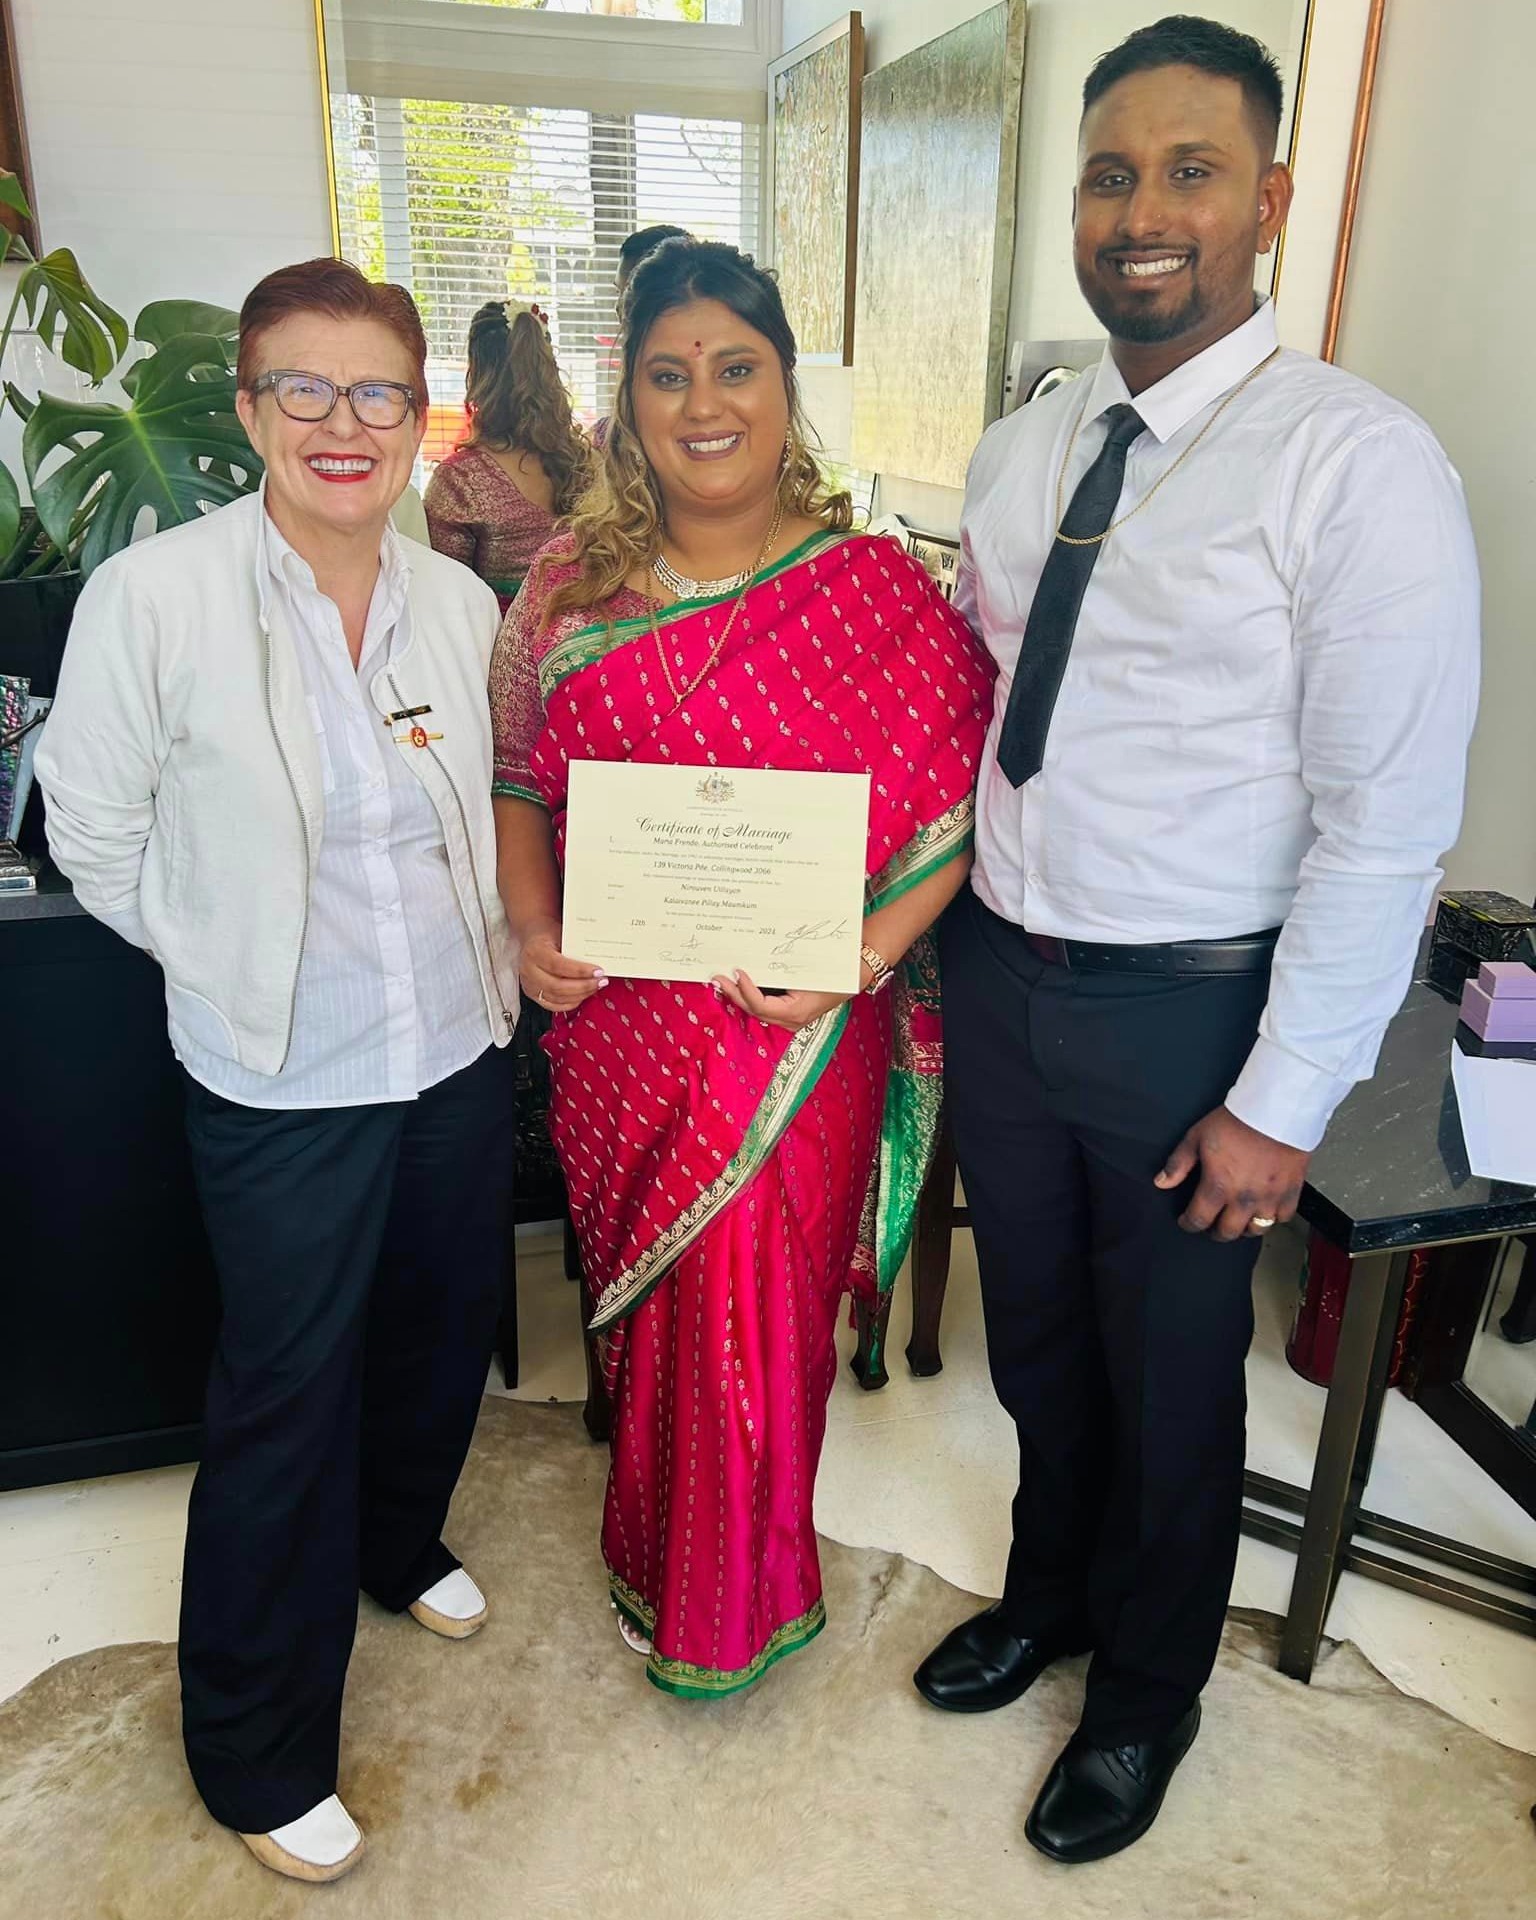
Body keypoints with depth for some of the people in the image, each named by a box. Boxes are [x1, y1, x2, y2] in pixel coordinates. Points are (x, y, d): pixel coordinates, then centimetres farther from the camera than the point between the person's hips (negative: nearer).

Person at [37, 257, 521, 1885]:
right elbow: (95, 834, -5)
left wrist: (508, 949, 6)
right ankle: (258, 1753, 34)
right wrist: (238, 958, 0)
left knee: (441, 1336, 22)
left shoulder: (459, 601, 0)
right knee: (285, 1400, 10)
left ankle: (398, 1542, 54)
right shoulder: (151, 598, -14)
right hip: (283, 1082, -4)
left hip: (459, 1052, 5)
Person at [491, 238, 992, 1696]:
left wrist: (860, 956, -20)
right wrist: (533, 930, -6)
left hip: (799, 1035, -3)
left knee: (754, 1313, 8)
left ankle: (727, 1607, 37)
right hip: (621, 1025, 3)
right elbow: (516, 775, 9)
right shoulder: (571, 588, 2)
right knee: (646, 1295, 19)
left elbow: (963, 803, -9)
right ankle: (657, 1549, 47)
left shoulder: (876, 593, -8)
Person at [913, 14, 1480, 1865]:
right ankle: (1048, 1592, 53)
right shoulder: (1017, 453, 5)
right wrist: (918, 929, 6)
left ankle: (1147, 1694, 45)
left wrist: (1281, 1103, -16)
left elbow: (1387, 823, -17)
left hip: (1187, 1012, -5)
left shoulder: (1358, 463, -15)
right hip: (998, 973, 6)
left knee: (1170, 1381, 16)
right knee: (1033, 1338, 24)